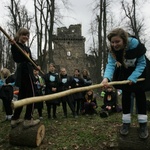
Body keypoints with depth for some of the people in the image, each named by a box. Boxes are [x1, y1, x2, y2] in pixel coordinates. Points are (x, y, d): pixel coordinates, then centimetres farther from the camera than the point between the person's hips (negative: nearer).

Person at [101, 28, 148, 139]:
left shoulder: (136, 45, -34)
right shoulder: (113, 50, -26)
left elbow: (141, 63, -26)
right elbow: (110, 64, -38)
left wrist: (133, 77, -35)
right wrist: (106, 78, -58)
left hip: (139, 71, -2)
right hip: (124, 72, 3)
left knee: (139, 94, -7)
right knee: (125, 94, -2)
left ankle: (143, 124, 1)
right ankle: (126, 122, 7)